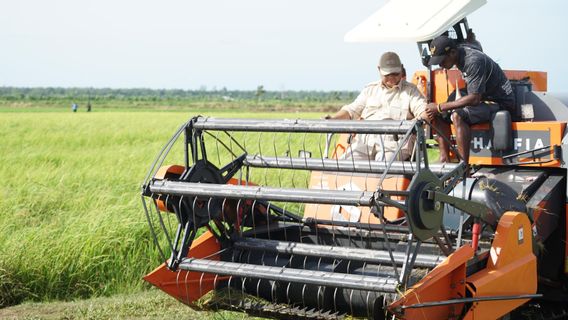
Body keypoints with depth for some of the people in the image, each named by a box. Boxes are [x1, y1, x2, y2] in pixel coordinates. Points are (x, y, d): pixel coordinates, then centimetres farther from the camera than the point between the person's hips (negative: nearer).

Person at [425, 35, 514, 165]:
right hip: (483, 99, 10)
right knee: (440, 115, 0)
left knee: (457, 116, -30)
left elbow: (474, 98, -29)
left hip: (499, 102, -10)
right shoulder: (462, 56, 3)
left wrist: (440, 107, -25)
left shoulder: (474, 61, -25)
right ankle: (444, 160, -5)